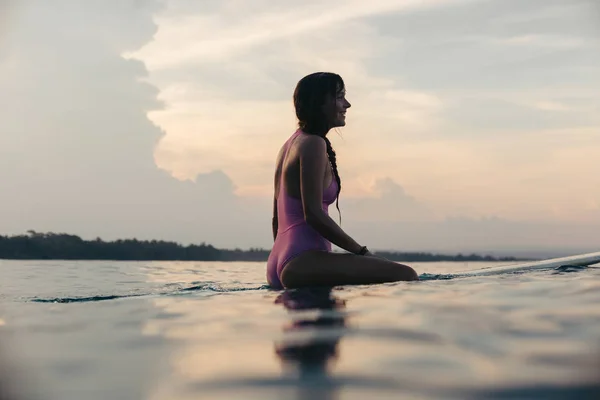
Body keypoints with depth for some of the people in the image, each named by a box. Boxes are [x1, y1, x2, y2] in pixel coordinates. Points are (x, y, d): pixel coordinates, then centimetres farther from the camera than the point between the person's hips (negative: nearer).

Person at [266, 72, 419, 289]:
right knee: (406, 276, -20)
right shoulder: (313, 144, -9)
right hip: (302, 262, -10)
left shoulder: (291, 143, 20)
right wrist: (363, 252, -11)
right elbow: (313, 214, -17)